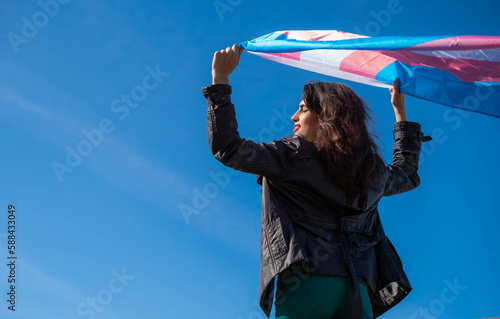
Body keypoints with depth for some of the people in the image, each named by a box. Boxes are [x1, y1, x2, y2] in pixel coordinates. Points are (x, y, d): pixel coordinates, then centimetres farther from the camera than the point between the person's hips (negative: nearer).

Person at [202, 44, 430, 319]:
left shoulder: (295, 154, -2)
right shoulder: (372, 168, 16)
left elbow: (227, 149, -7)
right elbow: (408, 175, 38)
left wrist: (220, 77, 1)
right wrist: (400, 111, 45)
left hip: (305, 283, -5)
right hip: (357, 289, 5)